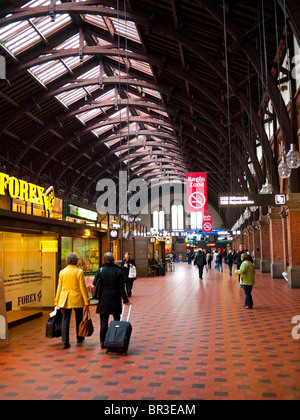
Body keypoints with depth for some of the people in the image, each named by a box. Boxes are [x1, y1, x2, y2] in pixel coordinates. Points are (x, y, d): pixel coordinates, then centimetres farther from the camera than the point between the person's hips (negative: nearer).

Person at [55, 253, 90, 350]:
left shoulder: (62, 272, 1)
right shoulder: (79, 272, -8)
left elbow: (59, 288, 6)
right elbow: (83, 287, -8)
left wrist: (57, 301, 15)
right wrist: (86, 302, -3)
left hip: (65, 299, 2)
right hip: (77, 299, -2)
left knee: (65, 320, 5)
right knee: (79, 319, 16)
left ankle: (65, 342, 0)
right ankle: (79, 338, 31)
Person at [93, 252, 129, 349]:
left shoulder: (101, 270, -7)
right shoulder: (118, 271, -8)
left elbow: (95, 283, -5)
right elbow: (121, 287, -6)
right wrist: (125, 300, 2)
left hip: (103, 300, 0)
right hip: (115, 300, 0)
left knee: (104, 321, 7)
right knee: (117, 320, 14)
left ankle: (103, 342, 8)